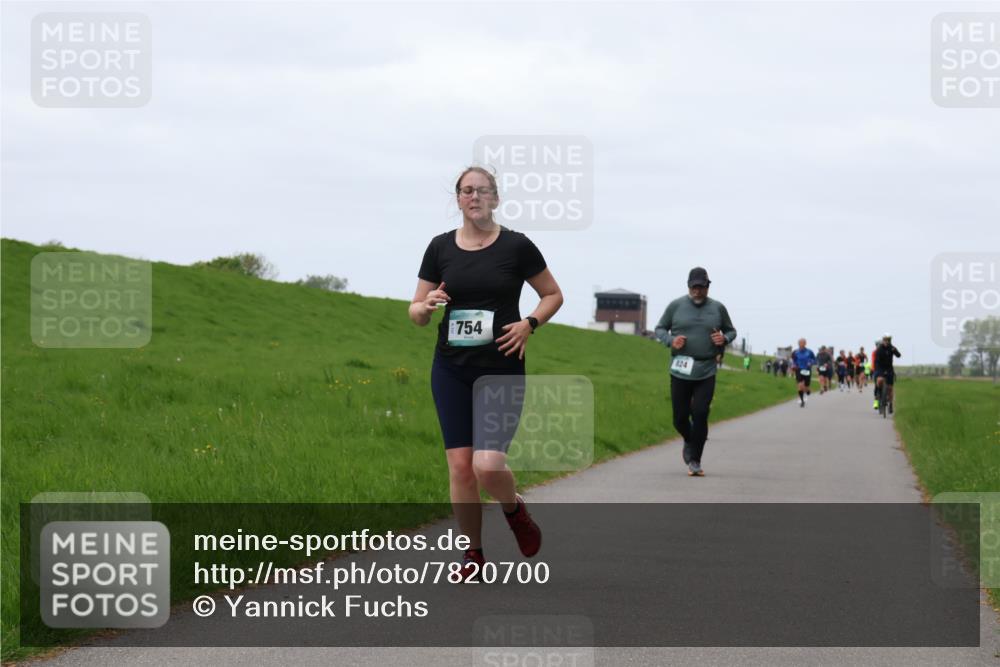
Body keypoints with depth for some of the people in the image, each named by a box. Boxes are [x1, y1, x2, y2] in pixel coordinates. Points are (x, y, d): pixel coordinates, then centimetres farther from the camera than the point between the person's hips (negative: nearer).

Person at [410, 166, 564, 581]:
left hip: (502, 370, -3)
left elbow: (553, 294, 9)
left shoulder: (516, 246, -2)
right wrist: (427, 306, -13)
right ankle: (473, 554, 13)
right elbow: (416, 312, 10)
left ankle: (514, 510, 18)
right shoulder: (440, 248, 5)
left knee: (488, 465, -16)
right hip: (451, 371, 3)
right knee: (460, 466, -2)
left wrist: (530, 323, -9)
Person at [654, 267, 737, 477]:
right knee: (680, 418, 4)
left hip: (706, 373, 0)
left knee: (700, 414, -10)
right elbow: (660, 329, 11)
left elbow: (731, 331, 18)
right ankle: (689, 442, 37)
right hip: (680, 371, 0)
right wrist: (670, 340, -9)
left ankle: (695, 461, -2)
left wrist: (724, 338, -5)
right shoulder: (676, 306, 3)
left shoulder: (718, 308, 6)